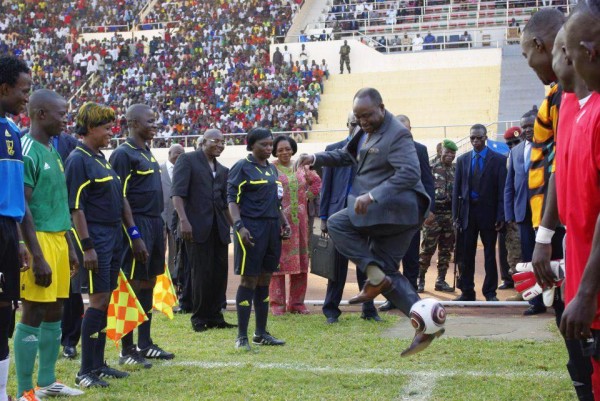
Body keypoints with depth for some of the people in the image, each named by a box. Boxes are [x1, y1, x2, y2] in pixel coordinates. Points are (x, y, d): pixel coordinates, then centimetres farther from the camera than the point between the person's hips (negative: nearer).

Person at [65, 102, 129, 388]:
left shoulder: (100, 158, 16)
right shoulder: (78, 160, -12)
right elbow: (76, 207, -17)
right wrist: (87, 246, -21)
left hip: (113, 238, 9)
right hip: (96, 239, -9)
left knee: (105, 302, 11)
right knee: (98, 301, -8)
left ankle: (98, 364, 19)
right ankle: (86, 371, -1)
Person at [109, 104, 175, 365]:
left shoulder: (147, 153, 16)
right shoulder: (124, 154, -11)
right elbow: (121, 197, -16)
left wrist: (159, 228, 17)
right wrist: (135, 235, -20)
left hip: (155, 224, 9)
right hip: (138, 225, -9)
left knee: (149, 283, 13)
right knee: (133, 285, -4)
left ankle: (145, 343, 22)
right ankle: (126, 350, 3)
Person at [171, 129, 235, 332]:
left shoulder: (222, 170, 19)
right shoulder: (187, 160, 0)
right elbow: (177, 192, -9)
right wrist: (183, 220, -18)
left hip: (219, 227, 6)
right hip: (197, 226, -6)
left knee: (220, 272, 6)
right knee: (201, 273, -3)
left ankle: (214, 315, 16)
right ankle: (199, 317, 9)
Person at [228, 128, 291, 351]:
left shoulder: (272, 169, 17)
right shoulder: (242, 168, -5)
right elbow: (232, 199, -11)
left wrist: (284, 223, 14)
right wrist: (239, 226, -21)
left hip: (272, 228, 7)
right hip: (252, 228, -7)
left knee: (264, 280, 10)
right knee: (249, 280, -6)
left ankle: (261, 333, 18)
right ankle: (242, 337, -1)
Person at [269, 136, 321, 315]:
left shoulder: (301, 168, 11)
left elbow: (317, 181, 21)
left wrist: (308, 195, 9)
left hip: (299, 221, 5)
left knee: (300, 260, 6)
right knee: (278, 259, -4)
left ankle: (297, 302, 14)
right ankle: (277, 303, 1)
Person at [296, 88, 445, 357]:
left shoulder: (397, 134, -14)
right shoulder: (367, 132, 15)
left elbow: (410, 173, -25)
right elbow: (346, 155, 28)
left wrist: (372, 196, -33)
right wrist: (315, 158, 11)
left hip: (397, 206, -10)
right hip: (390, 214, 10)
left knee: (337, 224, -15)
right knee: (387, 271, 7)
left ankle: (375, 276, -13)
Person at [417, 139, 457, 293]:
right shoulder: (432, 169, -1)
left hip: (451, 215, 4)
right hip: (434, 215, -4)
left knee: (446, 250, 7)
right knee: (427, 249, -3)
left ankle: (441, 281, 15)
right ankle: (420, 279, 6)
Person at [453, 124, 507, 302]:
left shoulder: (498, 160, 0)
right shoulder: (462, 160, 10)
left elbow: (502, 189, -4)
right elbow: (457, 189, 9)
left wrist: (501, 216, -10)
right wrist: (455, 214, 2)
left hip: (488, 212, -3)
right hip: (467, 212, 3)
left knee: (490, 254, 5)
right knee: (466, 254, 4)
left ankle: (490, 292, 12)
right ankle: (467, 292, 10)